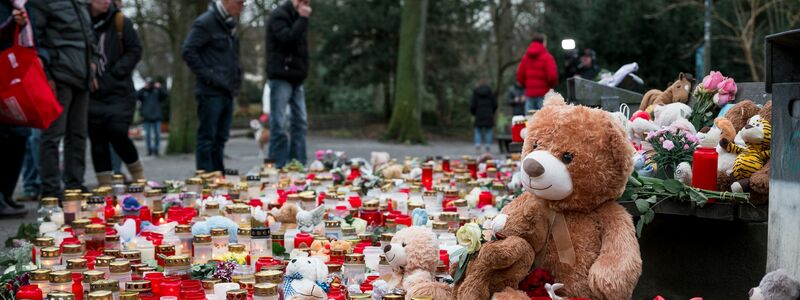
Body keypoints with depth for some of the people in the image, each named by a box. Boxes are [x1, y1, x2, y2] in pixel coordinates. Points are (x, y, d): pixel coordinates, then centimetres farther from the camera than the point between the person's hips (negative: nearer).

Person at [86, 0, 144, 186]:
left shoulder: (120, 22, -2)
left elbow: (135, 51, 2)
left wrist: (116, 72, -9)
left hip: (119, 91, -2)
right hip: (92, 92, 2)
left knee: (117, 134, -10)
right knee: (97, 138, 4)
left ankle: (138, 175, 14)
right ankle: (105, 184, 11)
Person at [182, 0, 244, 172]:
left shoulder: (229, 24, 17)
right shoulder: (206, 22, -10)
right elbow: (188, 51, -15)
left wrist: (237, 79, 14)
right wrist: (207, 76, -16)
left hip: (227, 92, 8)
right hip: (211, 92, -8)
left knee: (220, 138, 11)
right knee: (207, 138, -5)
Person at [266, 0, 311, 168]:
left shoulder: (296, 17, 18)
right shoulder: (278, 15, -7)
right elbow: (288, 39, -22)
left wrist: (303, 70, 11)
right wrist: (303, 19, -15)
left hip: (296, 78, 9)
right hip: (281, 77, -9)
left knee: (300, 122, 7)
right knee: (279, 124, -8)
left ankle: (299, 164, 11)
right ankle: (278, 167, -6)